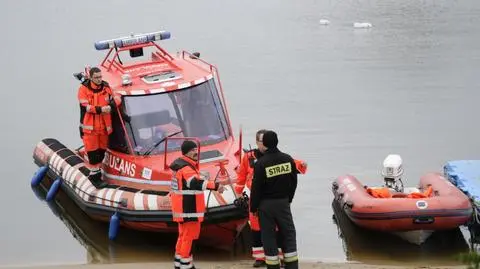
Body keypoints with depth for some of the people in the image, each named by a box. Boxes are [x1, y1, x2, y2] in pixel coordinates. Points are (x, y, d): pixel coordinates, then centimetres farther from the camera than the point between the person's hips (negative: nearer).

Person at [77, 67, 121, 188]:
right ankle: (95, 176, 8)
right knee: (93, 153, -2)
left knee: (101, 152, 12)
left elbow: (116, 99, 3)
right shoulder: (84, 89, -10)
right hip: (89, 127, -4)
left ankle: (96, 173, 26)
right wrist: (100, 109, -25)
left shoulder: (106, 88, 3)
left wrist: (111, 106, -19)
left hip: (104, 126, 5)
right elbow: (85, 106, -16)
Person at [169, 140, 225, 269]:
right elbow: (196, 183, -38)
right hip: (188, 210, -11)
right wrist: (215, 186, -47)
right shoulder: (185, 168, -21)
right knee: (189, 236, -6)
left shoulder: (183, 165, 14)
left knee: (184, 235, 19)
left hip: (184, 209, 11)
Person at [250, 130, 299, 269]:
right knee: (288, 233, 12)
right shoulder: (288, 159, -2)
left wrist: (253, 207, -2)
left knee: (268, 236, 5)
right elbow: (293, 182, 6)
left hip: (266, 204, -3)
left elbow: (256, 188, -12)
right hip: (283, 202, 3)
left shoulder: (260, 163, -15)